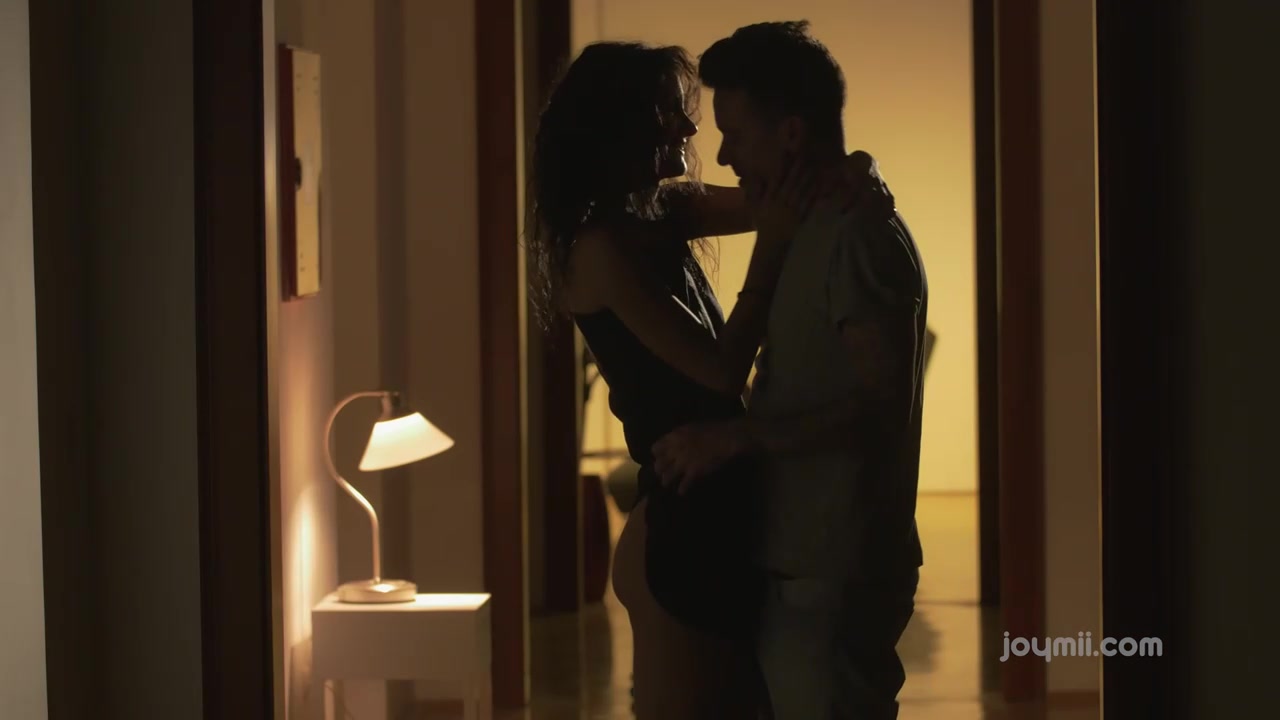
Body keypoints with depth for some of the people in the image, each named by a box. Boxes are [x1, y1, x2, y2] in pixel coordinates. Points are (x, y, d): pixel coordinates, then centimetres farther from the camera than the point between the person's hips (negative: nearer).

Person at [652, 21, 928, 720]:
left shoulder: (860, 237, -15)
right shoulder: (814, 231, 16)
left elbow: (882, 401, -23)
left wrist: (734, 437, -20)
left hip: (834, 578, -10)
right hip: (801, 565, 10)